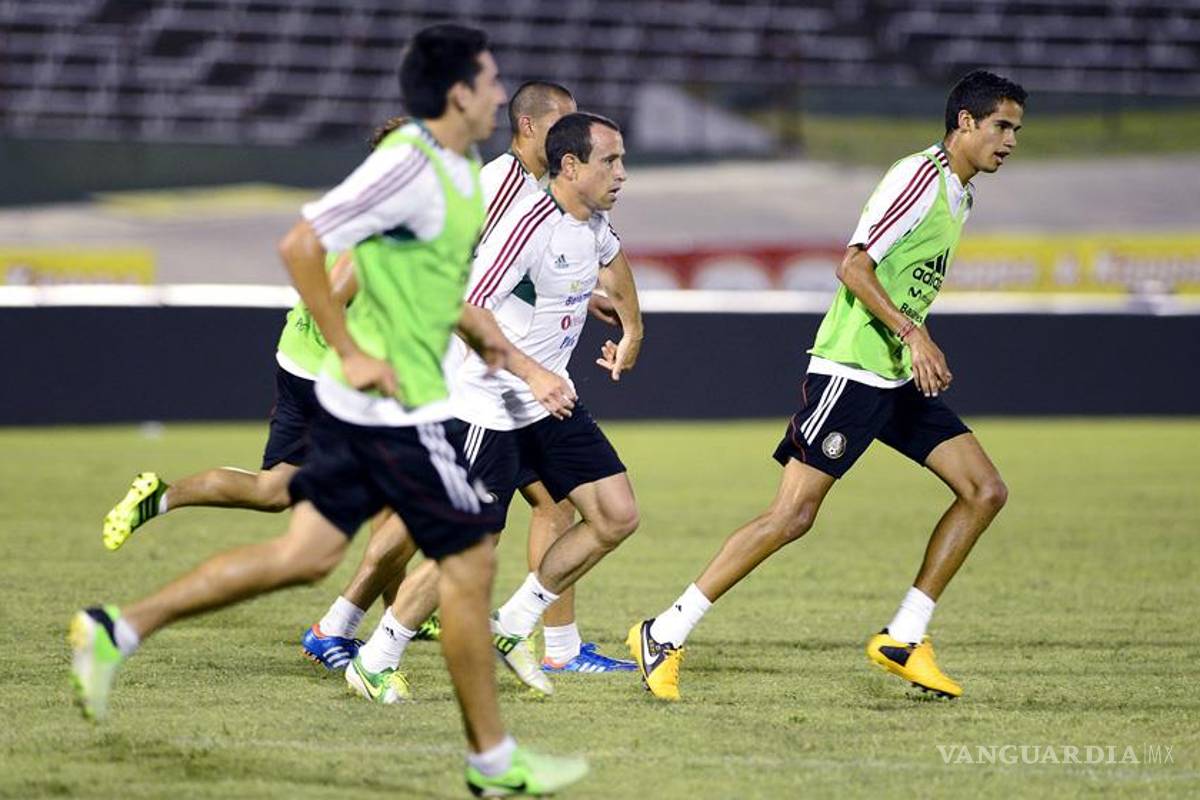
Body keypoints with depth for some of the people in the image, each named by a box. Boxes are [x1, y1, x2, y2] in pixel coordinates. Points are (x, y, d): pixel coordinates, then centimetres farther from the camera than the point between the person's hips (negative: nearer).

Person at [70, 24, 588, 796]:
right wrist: (350, 352, -21)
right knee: (470, 562, 0)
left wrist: (520, 364, 18)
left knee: (305, 555, 9)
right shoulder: (409, 166, -19)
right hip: (397, 405, -10)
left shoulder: (463, 170, 13)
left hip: (361, 406, 10)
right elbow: (301, 246, -23)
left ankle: (118, 629, 9)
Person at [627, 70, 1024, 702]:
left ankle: (902, 639, 5)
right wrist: (912, 333, -27)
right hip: (850, 369, -10)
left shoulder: (959, 196, 16)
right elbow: (854, 267, -20)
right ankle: (664, 635, -7)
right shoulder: (919, 176, -13)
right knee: (793, 514, -14)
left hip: (900, 380, 10)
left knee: (984, 490, 1)